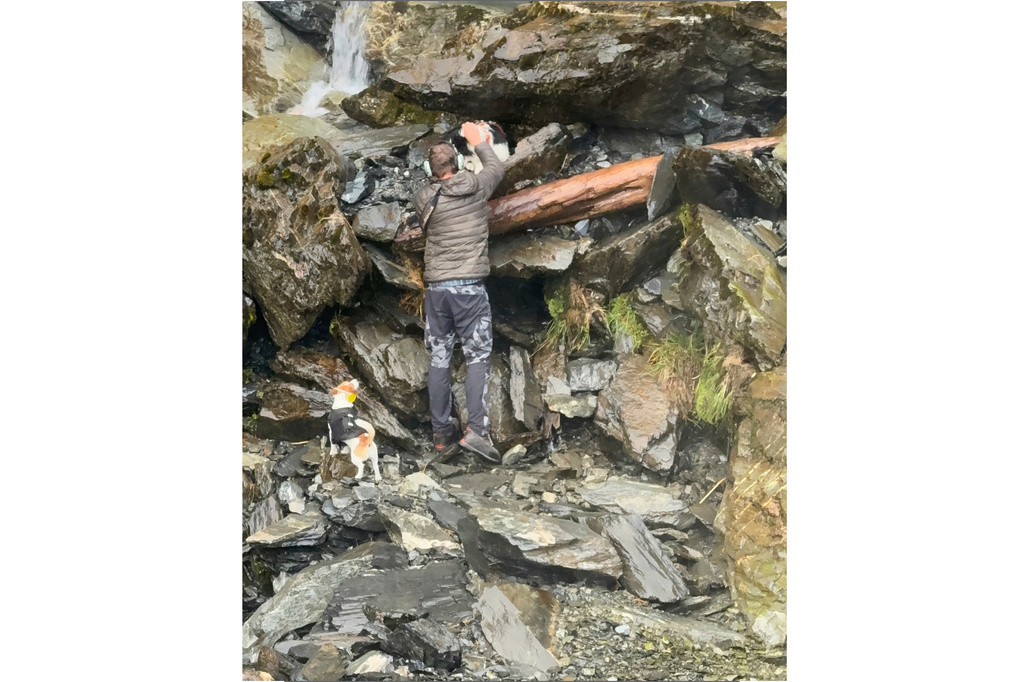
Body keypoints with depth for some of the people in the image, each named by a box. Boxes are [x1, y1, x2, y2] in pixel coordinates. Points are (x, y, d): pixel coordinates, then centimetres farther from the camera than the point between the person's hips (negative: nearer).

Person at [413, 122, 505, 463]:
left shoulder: (422, 200, 3)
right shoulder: (476, 187, 0)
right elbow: (497, 168, 22)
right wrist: (479, 141, 36)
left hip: (436, 287, 2)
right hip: (470, 286, -2)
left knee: (439, 359, 7)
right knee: (478, 358, 2)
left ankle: (442, 435, 10)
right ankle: (476, 430, -11)